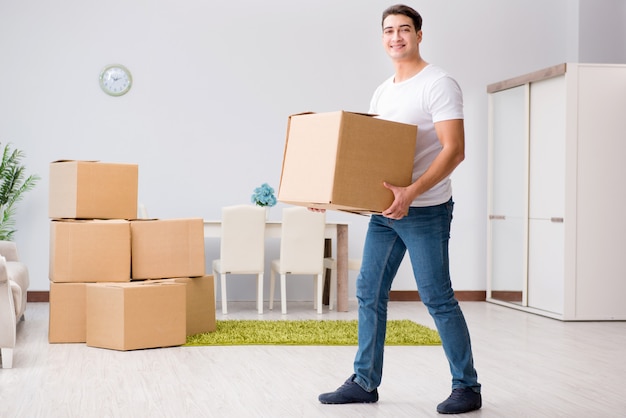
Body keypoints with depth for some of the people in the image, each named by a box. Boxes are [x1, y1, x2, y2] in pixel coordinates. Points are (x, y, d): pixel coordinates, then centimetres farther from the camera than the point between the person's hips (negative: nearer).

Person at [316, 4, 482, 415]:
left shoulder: (439, 84, -11)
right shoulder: (382, 92, 15)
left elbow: (454, 150, -20)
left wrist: (412, 192, -31)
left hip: (426, 212, -8)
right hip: (385, 209, 8)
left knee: (438, 298, -3)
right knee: (369, 292, 8)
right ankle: (365, 382, 18)